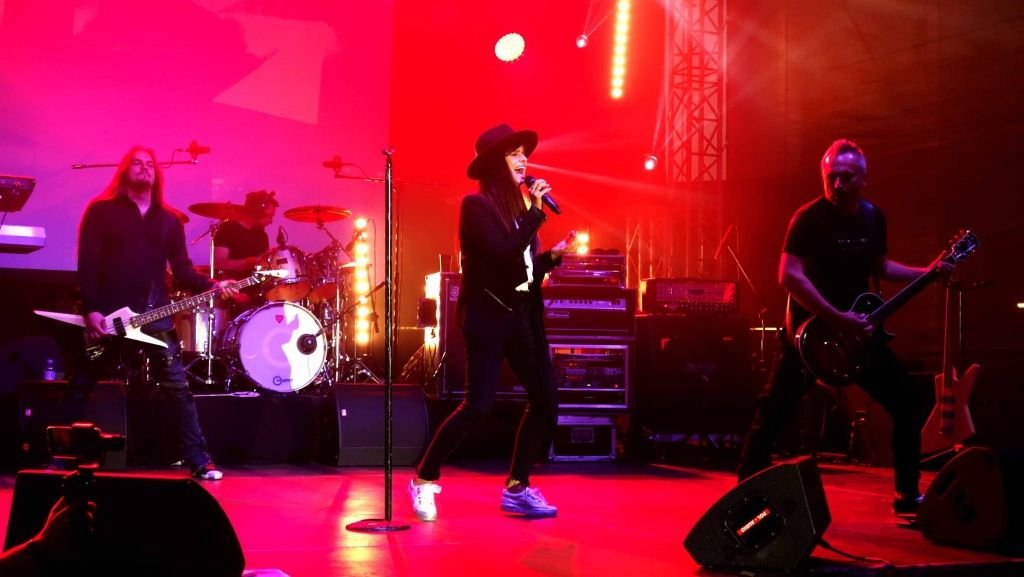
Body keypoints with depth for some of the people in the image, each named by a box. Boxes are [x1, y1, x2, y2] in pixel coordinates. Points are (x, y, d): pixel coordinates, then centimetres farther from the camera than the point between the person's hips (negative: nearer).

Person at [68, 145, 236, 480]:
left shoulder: (169, 219, 12)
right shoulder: (101, 210, 2)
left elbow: (182, 271, 7)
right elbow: (87, 264, -5)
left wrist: (213, 286, -10)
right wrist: (91, 310, -14)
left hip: (153, 315, 2)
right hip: (106, 315, -2)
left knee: (178, 388, -3)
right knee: (80, 387, 6)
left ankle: (199, 461, 1)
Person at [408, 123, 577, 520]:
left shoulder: (517, 205, 14)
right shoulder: (476, 205, -10)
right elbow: (504, 256, -22)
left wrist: (554, 255, 3)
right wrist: (535, 211, -20)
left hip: (522, 315, 8)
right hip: (487, 316, -8)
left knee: (545, 400, 3)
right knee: (477, 405, -11)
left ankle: (517, 488, 14)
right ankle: (423, 481, 5)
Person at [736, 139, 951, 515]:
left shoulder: (874, 217, 4)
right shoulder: (810, 218, -15)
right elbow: (789, 276, -23)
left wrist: (928, 273, 4)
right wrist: (838, 319, -26)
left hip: (858, 329, 6)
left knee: (908, 405, 5)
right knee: (775, 411, -8)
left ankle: (908, 494, 17)